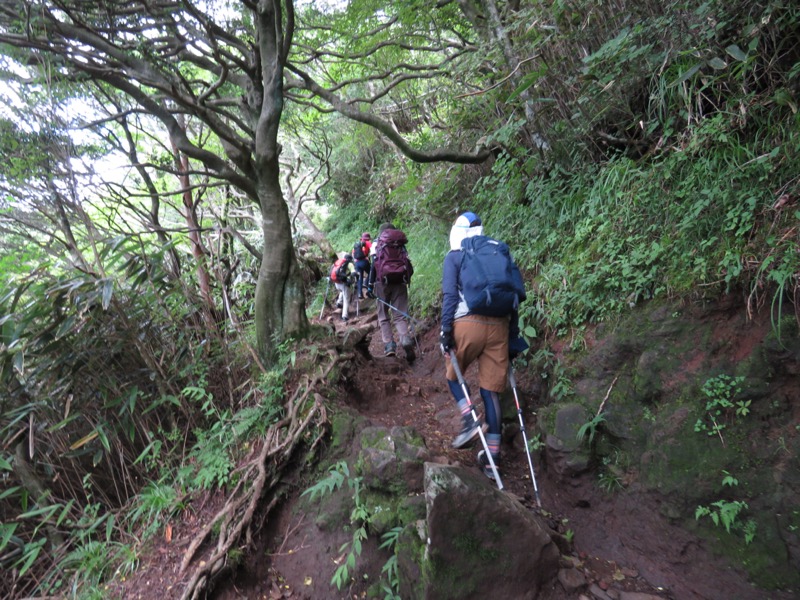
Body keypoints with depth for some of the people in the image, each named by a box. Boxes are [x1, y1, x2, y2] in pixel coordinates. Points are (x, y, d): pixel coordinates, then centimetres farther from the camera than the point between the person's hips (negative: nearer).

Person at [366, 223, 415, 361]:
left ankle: (389, 344, -8)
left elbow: (374, 265, -2)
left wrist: (370, 285, -3)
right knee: (400, 315, 1)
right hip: (400, 281, 2)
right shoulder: (401, 245, 17)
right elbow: (409, 267, 11)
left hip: (383, 282, -1)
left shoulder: (377, 244, 10)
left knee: (383, 316, 6)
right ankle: (405, 339, -23)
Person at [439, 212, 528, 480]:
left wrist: (445, 330, -6)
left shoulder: (454, 257, 7)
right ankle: (492, 457, 11)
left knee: (453, 375, 20)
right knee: (491, 390, 8)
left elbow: (450, 295, -6)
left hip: (469, 323, -3)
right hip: (499, 326, 4)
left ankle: (470, 419, -2)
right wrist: (514, 337, 17)